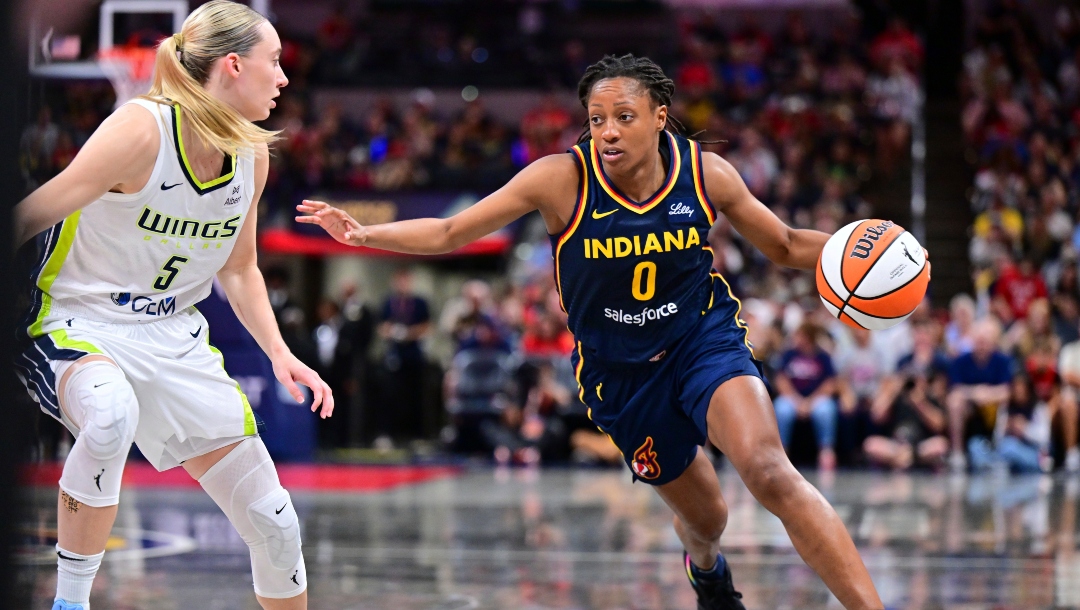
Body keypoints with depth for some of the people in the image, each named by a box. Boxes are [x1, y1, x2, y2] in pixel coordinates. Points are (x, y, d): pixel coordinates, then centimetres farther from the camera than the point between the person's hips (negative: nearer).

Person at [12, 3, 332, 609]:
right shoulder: (142, 129, -21)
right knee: (111, 415, -43)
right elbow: (31, 215, -20)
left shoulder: (253, 154, 2)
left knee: (275, 523, 3)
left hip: (173, 336, 7)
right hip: (80, 324, -7)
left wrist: (279, 352, 4)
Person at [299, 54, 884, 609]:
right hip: (621, 372, 1)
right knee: (703, 517, 16)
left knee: (770, 474, -27)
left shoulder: (706, 175, -14)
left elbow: (785, 247, 2)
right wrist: (363, 234, -25)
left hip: (704, 340, -1)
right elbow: (449, 233, -11)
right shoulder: (563, 179, -19)